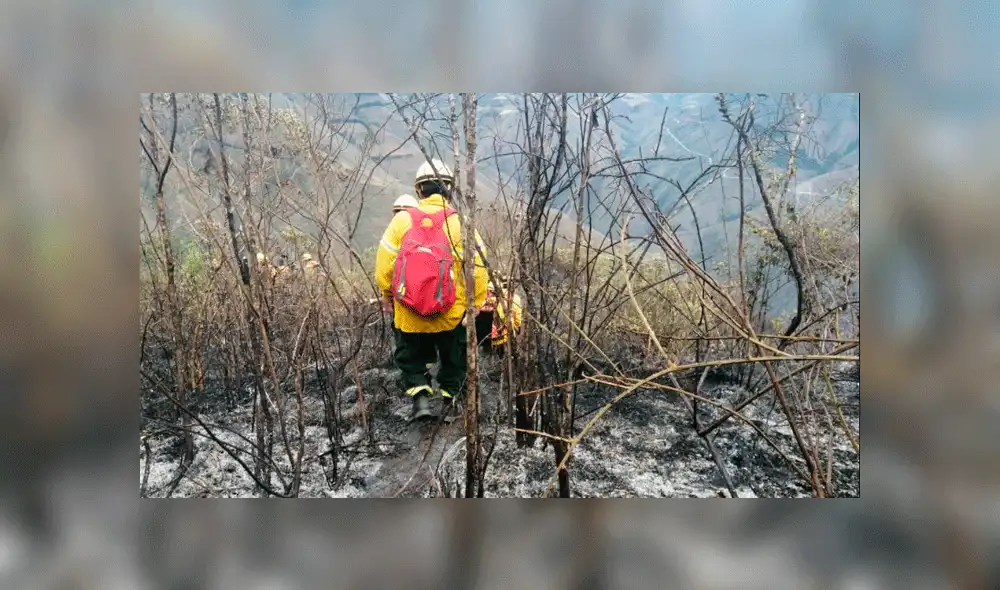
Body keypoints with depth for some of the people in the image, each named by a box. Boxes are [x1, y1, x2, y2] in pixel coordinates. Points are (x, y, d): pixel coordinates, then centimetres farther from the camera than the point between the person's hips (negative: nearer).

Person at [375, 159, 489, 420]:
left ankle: (419, 395, 1)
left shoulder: (402, 219, -5)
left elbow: (384, 262, 0)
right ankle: (451, 398, 28)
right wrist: (476, 303, 2)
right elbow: (478, 266, -10)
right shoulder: (460, 222, -9)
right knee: (453, 360, 22)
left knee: (411, 358, 20)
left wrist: (387, 295, 15)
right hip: (452, 315, 0)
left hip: (408, 315, 1)